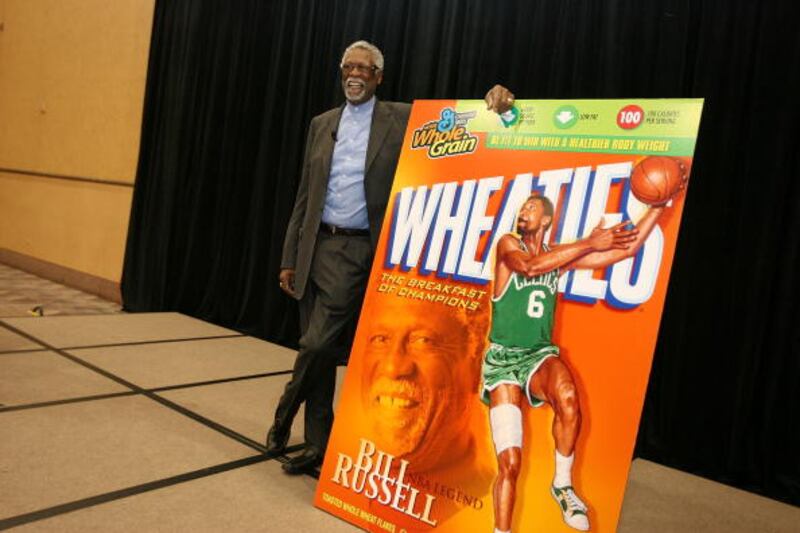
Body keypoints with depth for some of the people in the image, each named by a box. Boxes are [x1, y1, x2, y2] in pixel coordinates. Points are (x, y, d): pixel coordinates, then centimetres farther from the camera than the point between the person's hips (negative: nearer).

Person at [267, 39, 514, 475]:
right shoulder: (322, 124, 13)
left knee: (318, 345, -9)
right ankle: (317, 445, 24)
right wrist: (289, 257, 9)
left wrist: (493, 103, -25)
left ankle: (284, 417, 19)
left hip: (361, 252, -4)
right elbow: (305, 196, 13)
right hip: (318, 248, 5)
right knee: (321, 351, 9)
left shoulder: (402, 118, 3)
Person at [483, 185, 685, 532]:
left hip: (540, 355, 2)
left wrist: (660, 203, 3)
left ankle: (562, 486, -10)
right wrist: (589, 243, -21)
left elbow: (626, 248, 9)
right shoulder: (507, 244, 0)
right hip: (503, 359, -2)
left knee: (567, 397, -34)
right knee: (509, 462, -10)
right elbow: (529, 266, -24)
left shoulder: (560, 256, 10)